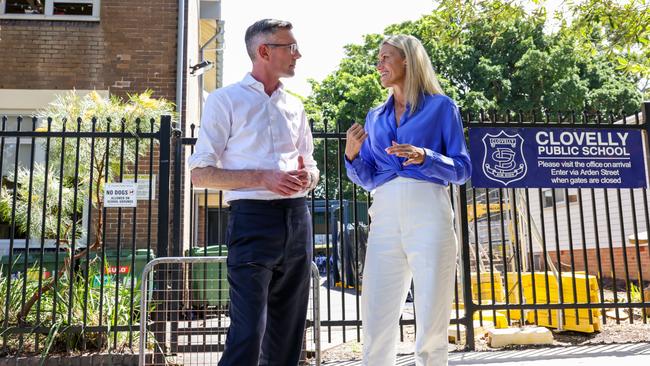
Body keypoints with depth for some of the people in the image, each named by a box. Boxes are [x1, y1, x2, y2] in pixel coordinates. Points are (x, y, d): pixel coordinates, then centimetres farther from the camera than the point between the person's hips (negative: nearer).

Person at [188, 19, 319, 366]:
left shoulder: (294, 106, 17)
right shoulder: (226, 100, 1)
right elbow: (200, 173, -5)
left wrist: (307, 177, -2)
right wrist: (262, 178, -16)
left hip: (297, 219, 6)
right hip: (253, 219, -6)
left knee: (288, 333, 11)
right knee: (248, 332, -11)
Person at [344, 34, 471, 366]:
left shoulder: (441, 106, 8)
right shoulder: (375, 117, 20)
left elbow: (462, 170, 3)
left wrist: (425, 157, -14)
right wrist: (352, 154, -1)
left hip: (428, 215, -3)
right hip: (385, 218, 4)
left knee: (431, 326, 0)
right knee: (376, 325, 2)